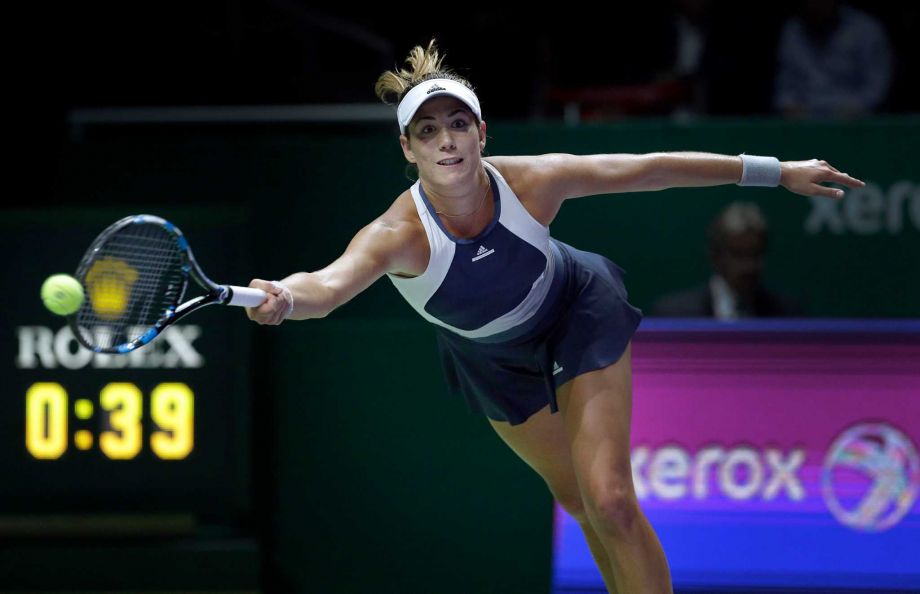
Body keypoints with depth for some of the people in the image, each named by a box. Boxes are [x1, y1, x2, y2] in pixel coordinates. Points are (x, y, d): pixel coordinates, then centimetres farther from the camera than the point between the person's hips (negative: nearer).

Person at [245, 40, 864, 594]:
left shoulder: (531, 182, -34)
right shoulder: (399, 234, -38)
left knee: (609, 500, -12)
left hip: (578, 316, -1)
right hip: (494, 360, 1)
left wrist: (775, 171, -15)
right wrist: (283, 297, -82)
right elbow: (329, 283, -57)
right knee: (577, 497, 18)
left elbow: (650, 168, -22)